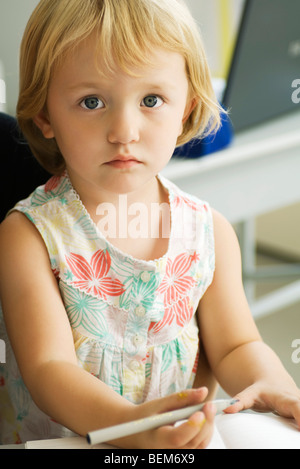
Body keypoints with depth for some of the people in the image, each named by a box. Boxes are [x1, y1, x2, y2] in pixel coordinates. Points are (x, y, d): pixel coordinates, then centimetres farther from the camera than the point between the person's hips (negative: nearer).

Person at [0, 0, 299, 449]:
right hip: (52, 441, -3)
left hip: (184, 438, 4)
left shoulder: (211, 232, -1)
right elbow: (47, 368, -18)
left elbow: (235, 346, 6)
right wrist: (131, 424, -34)